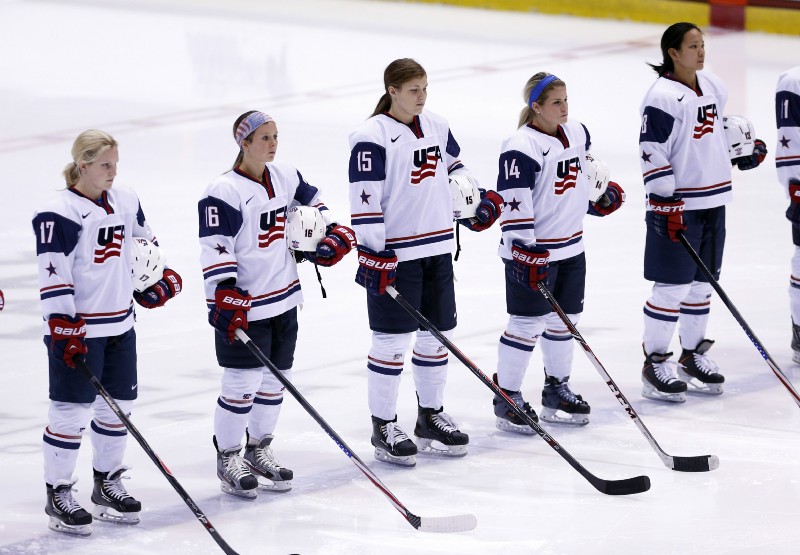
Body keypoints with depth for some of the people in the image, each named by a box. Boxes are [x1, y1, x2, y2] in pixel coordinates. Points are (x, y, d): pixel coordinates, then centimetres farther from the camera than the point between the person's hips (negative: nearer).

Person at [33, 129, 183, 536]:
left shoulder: (125, 202, 7)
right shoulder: (59, 214, -16)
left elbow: (144, 241, 25)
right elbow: (53, 274, -19)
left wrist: (160, 278, 13)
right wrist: (64, 328, -24)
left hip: (120, 323, 8)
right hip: (76, 329, -8)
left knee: (118, 405, 14)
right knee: (71, 410, -5)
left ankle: (107, 483, 29)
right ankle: (58, 494, 6)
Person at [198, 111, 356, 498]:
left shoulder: (286, 178, 6)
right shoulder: (224, 193, -17)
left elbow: (311, 203, 27)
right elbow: (215, 250, -20)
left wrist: (333, 234, 14)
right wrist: (227, 297, -26)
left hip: (283, 299, 8)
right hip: (243, 306, -8)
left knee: (276, 378, 14)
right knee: (243, 384, -6)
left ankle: (259, 450, 29)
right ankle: (228, 459, 10)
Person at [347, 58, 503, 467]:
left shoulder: (437, 128, 8)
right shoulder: (372, 138, -14)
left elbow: (453, 169, 27)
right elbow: (364, 201, -17)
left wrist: (477, 202, 17)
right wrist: (373, 254, -20)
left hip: (437, 249, 7)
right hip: (393, 255, -7)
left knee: (437, 335, 13)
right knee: (392, 340, -2)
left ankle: (431, 416, 27)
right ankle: (384, 427, 7)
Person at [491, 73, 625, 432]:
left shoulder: (577, 133, 6)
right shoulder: (522, 147, -20)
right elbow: (513, 203, -23)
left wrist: (604, 195, 11)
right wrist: (525, 251, -25)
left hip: (570, 247, 8)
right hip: (531, 251, -8)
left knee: (565, 319, 16)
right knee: (527, 323, -4)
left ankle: (557, 389, 30)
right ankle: (507, 398, 6)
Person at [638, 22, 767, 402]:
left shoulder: (714, 88, 9)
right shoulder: (663, 98, -16)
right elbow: (652, 154, -18)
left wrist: (744, 151, 13)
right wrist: (666, 206, -20)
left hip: (713, 202, 8)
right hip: (676, 207, -8)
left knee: (702, 282, 14)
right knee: (673, 286, -5)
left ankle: (692, 355, 26)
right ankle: (655, 363, 5)